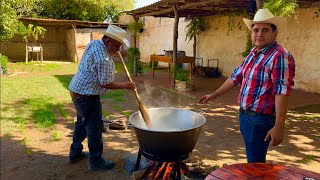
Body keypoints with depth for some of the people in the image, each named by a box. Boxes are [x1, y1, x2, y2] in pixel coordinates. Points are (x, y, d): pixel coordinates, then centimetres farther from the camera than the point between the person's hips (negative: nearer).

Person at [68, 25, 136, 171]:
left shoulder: (94, 43, 1)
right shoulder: (103, 59, -27)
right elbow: (106, 84, -22)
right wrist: (126, 85, -11)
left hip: (77, 91, 10)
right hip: (86, 96, -10)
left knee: (81, 122, 23)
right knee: (95, 127, 2)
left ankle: (75, 153, 38)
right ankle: (96, 161, 16)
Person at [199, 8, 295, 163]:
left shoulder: (279, 56, -17)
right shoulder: (253, 53, 10)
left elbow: (282, 92, -23)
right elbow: (236, 77, 17)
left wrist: (279, 126, -26)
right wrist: (214, 95, 21)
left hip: (260, 120, -8)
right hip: (244, 115, 8)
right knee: (251, 159, 22)